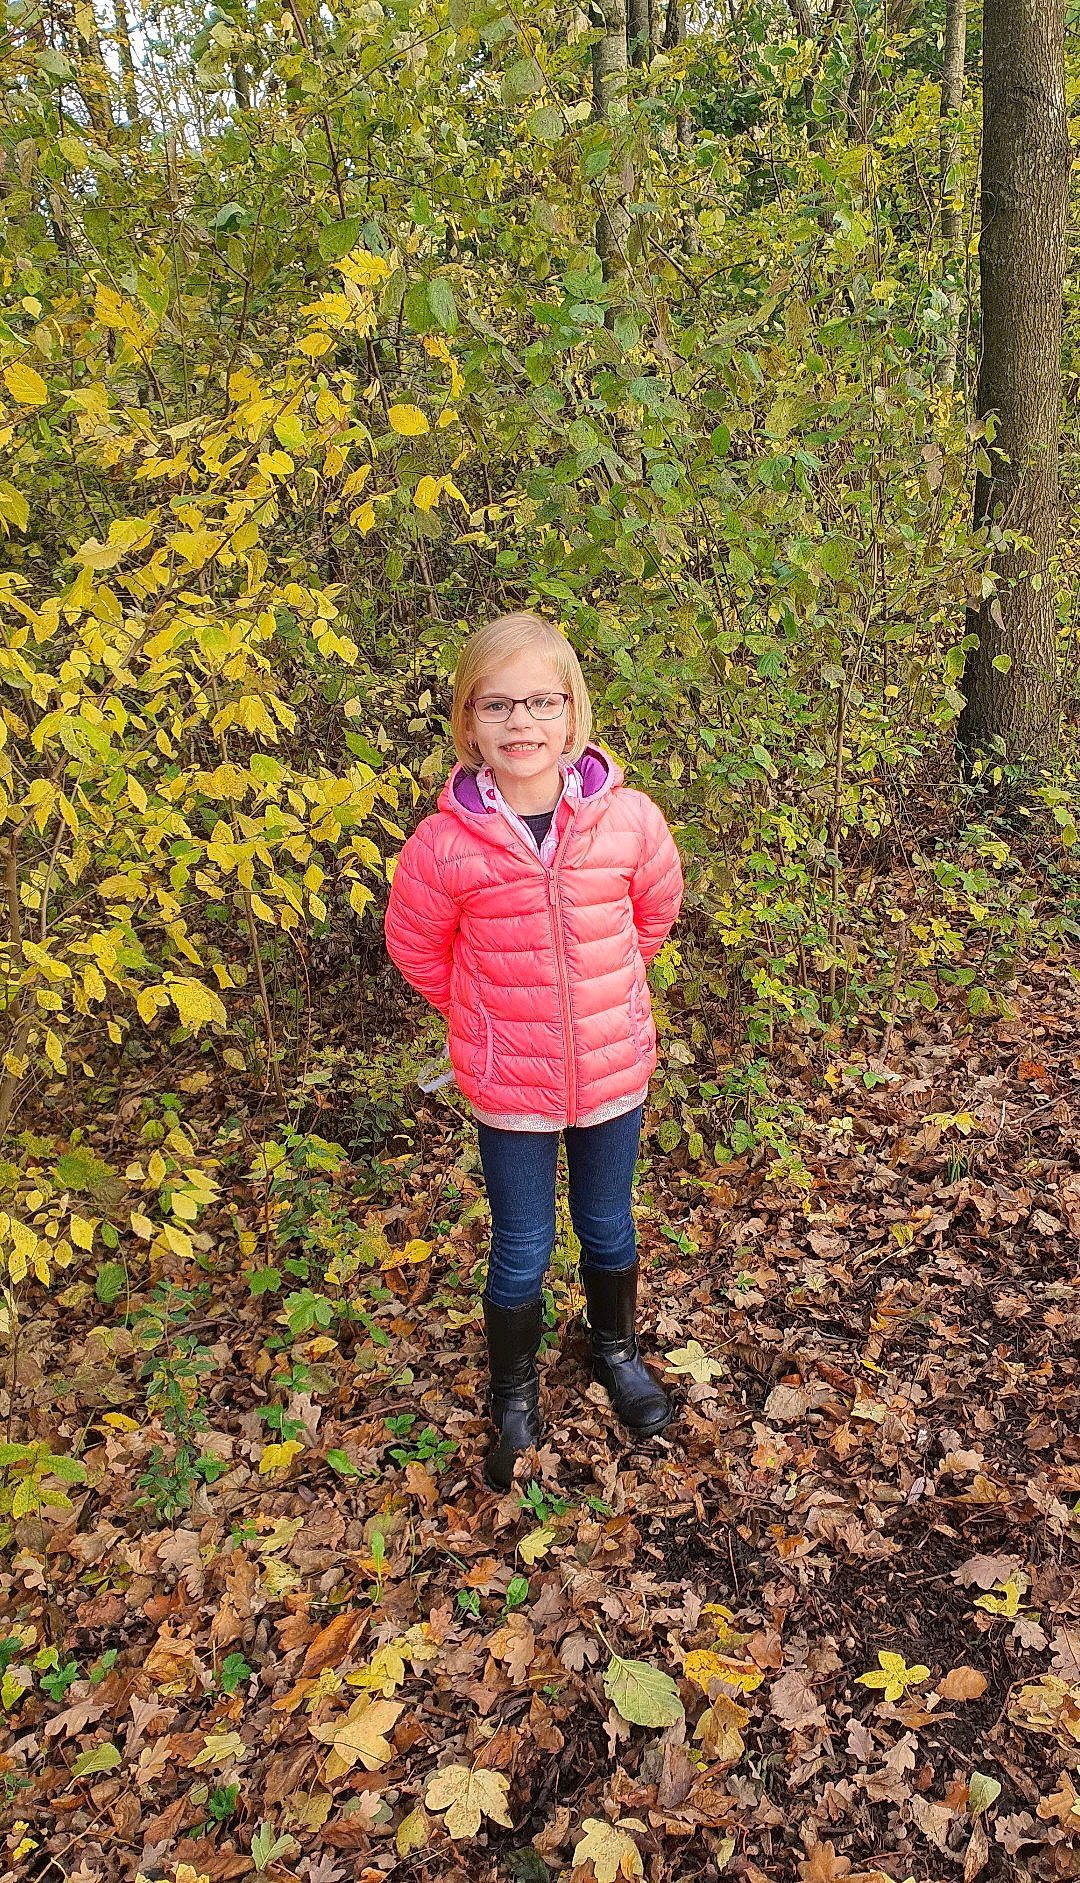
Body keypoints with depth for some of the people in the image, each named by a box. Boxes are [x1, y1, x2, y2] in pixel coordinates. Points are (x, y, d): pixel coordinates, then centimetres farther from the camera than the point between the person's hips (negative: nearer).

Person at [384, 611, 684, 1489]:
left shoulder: (630, 819, -16)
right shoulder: (445, 845, -19)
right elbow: (417, 948, 0)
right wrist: (487, 1016, 7)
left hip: (614, 1073, 2)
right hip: (509, 1087, -1)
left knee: (609, 1227, 22)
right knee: (522, 1252, 13)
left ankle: (616, 1349, 51)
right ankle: (515, 1395, 40)